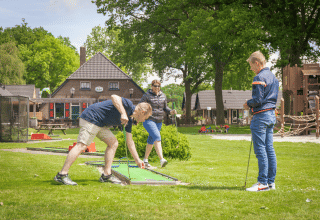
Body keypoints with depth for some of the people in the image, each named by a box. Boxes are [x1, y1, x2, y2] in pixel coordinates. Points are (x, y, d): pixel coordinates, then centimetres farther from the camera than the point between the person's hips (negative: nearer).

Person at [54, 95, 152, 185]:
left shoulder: (129, 120, 16)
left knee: (113, 143, 7)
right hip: (90, 118, -10)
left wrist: (137, 160, 26)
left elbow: (129, 141, 24)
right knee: (81, 145, -16)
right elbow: (114, 97, -31)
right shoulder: (128, 105, -11)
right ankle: (62, 175, -19)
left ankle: (106, 174, 5)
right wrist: (123, 114, -37)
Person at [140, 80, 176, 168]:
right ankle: (161, 159, -34)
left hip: (159, 121, 6)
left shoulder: (163, 96, 10)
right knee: (157, 137, -23)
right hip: (148, 120, -6)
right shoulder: (147, 96, -6)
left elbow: (164, 108, 19)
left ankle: (145, 160, 29)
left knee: (151, 141, 15)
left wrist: (170, 111, -1)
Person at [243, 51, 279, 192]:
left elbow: (258, 99, -20)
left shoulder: (259, 78, -14)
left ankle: (263, 183, -7)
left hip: (261, 116, -10)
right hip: (271, 115, 10)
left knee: (260, 150, -7)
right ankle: (271, 181, 12)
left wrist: (248, 104, -1)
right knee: (269, 149, 10)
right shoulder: (273, 77, 16)